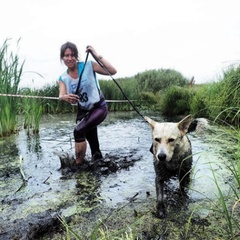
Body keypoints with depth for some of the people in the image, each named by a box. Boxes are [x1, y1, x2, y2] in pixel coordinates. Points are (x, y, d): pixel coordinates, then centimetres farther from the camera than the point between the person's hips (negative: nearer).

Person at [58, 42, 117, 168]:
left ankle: (79, 165, -11)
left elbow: (113, 71, -20)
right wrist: (65, 97, -42)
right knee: (94, 147, 14)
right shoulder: (63, 78, -2)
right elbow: (61, 95, -19)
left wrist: (97, 56, -26)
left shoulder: (88, 66, -13)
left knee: (78, 131, -25)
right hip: (83, 111, 5)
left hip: (99, 108, -5)